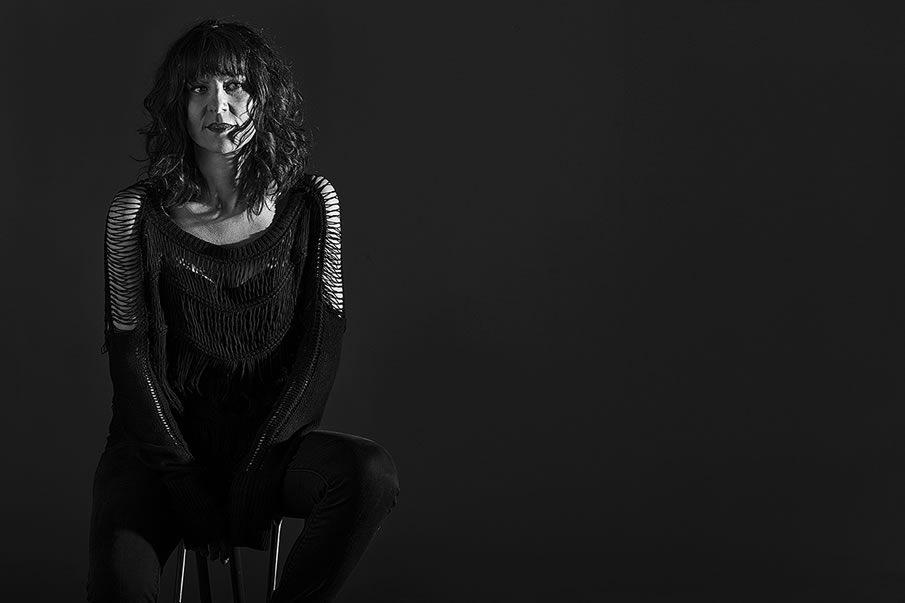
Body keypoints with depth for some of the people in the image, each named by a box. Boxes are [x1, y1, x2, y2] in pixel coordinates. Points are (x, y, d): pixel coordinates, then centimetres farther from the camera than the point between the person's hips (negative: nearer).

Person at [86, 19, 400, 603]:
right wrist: (186, 478, -12)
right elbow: (131, 356, -3)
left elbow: (322, 341, -1)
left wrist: (252, 466, -12)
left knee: (371, 476, -29)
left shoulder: (310, 204, 2)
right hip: (164, 439, -2)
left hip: (270, 435, 2)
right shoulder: (138, 214, -2)